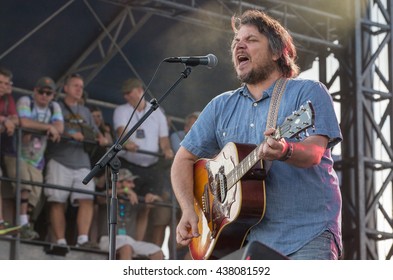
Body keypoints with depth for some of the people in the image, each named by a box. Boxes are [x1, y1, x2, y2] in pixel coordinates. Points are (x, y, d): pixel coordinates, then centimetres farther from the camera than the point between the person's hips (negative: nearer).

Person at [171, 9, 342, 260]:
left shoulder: (308, 92, 2)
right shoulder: (222, 106, 17)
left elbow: (314, 152, -13)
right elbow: (184, 159, 18)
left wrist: (285, 151, -37)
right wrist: (189, 211, 0)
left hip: (309, 233, -4)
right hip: (253, 236, 4)